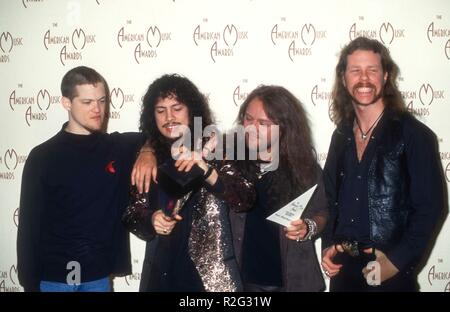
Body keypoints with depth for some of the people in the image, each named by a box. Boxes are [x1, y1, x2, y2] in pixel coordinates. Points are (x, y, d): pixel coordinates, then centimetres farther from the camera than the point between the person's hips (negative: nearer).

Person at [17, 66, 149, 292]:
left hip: (99, 276, 3)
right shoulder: (43, 157, -6)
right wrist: (29, 284, -6)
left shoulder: (120, 147, 0)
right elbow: (29, 227, -4)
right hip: (54, 278, -2)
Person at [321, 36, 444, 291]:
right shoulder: (341, 135, 5)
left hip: (390, 273, -5)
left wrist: (398, 261, -16)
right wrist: (328, 245, -1)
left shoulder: (415, 135, -11)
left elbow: (429, 207, -11)